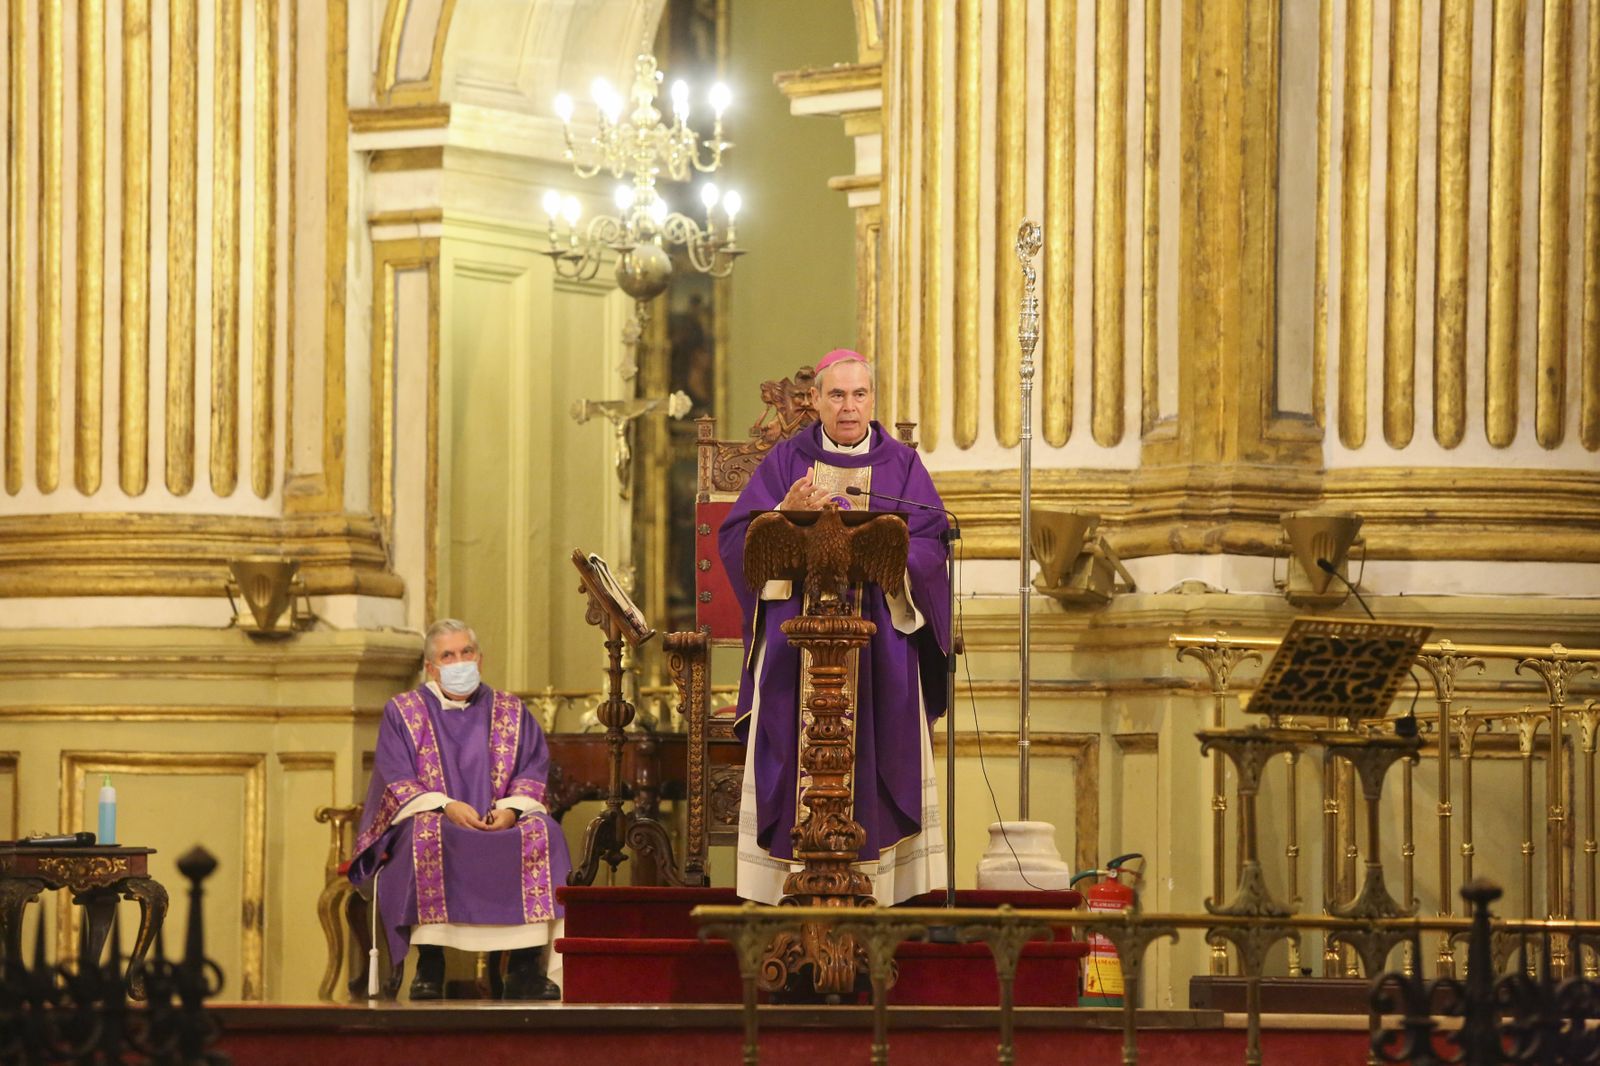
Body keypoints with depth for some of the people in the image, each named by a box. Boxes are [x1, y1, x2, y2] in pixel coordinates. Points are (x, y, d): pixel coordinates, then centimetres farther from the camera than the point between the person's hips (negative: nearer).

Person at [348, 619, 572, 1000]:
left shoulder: (511, 712, 16)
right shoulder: (402, 712, 10)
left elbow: (534, 771, 7)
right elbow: (396, 782, -2)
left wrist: (512, 809, -15)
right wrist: (446, 807, -19)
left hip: (501, 825, 2)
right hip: (432, 819, -2)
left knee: (542, 832, -30)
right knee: (427, 835, -38)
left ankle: (524, 967, -33)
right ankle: (429, 965, -36)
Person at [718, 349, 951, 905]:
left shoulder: (901, 466, 9)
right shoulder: (785, 461, 9)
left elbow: (930, 544, -1)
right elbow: (736, 539, 1)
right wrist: (788, 515, -16)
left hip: (878, 644, 0)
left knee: (873, 761, -4)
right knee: (799, 757, -5)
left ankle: (875, 891, -4)